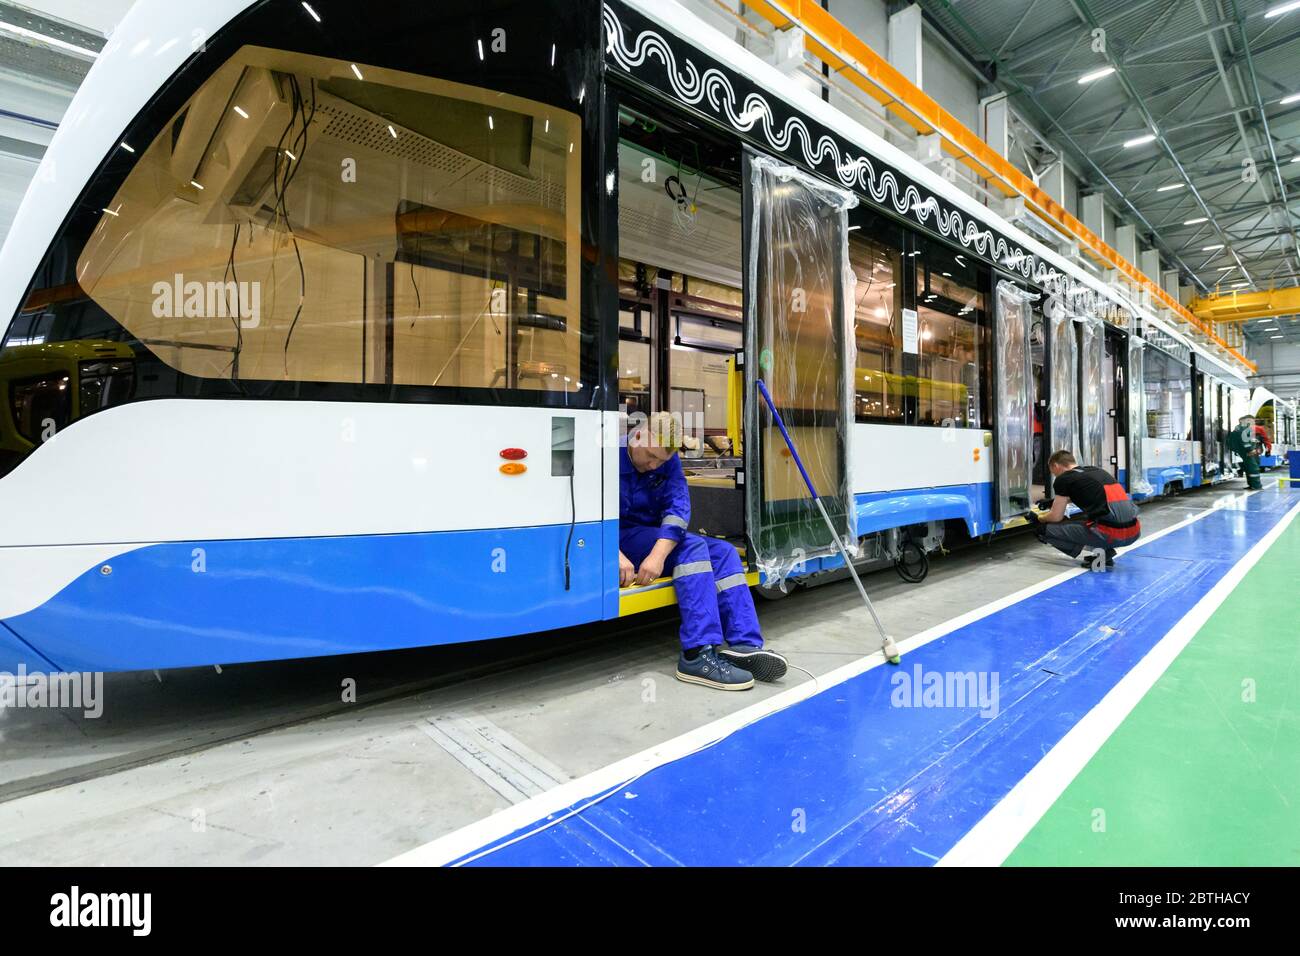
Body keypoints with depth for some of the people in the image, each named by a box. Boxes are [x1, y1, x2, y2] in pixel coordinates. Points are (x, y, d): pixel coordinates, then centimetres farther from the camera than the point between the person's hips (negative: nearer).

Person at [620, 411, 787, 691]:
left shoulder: (669, 461, 3)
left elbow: (678, 508, -11)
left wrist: (659, 554, -29)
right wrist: (617, 555, -39)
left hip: (655, 539, 7)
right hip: (619, 540, -7)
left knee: (723, 552, -10)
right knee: (692, 547, -28)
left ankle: (743, 644, -22)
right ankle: (698, 654, -35)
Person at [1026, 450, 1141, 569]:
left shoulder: (1063, 479, 1)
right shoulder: (1098, 470, 22)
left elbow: (1056, 517, 6)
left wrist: (1038, 519, 27)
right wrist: (1056, 501, 53)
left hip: (1111, 534, -7)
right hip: (1134, 532, 7)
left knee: (1045, 529, 2)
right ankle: (1105, 550, 16)